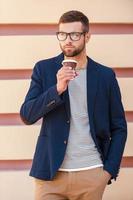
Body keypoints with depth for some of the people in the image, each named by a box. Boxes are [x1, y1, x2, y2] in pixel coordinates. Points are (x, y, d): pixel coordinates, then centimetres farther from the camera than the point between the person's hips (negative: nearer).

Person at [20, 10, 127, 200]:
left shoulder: (106, 75, 3)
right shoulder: (44, 69, 2)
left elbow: (119, 127, 7)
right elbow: (26, 116, -5)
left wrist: (110, 169, -2)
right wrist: (57, 89, -18)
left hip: (92, 173, 0)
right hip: (51, 172, 0)